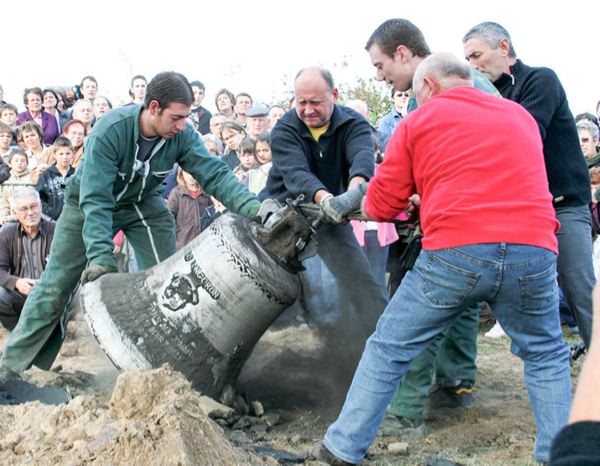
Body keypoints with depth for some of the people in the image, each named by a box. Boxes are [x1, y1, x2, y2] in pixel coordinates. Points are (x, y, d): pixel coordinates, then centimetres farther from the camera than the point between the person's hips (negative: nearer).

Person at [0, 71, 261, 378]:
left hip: (143, 203, 3)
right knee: (55, 286, -1)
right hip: (88, 202, -3)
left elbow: (215, 175, -29)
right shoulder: (110, 130, -35)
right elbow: (95, 199, -38)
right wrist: (100, 255, -46)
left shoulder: (182, 136, -24)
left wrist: (252, 206, -47)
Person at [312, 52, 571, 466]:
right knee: (546, 357, 24)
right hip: (534, 251, 3)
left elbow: (381, 207, 12)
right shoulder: (521, 115, 22)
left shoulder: (419, 121, 11)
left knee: (389, 349, 13)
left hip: (455, 252, -2)